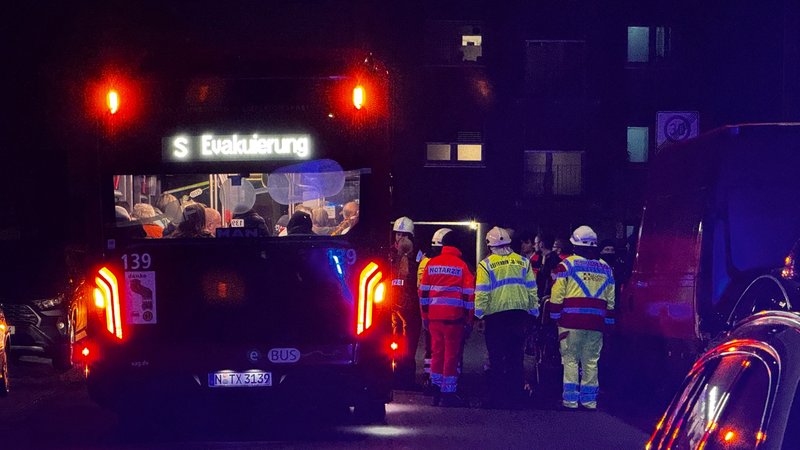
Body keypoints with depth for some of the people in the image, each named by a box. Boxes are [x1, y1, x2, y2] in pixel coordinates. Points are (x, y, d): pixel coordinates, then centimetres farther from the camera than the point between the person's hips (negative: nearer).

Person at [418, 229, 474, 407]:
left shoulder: (431, 264, 7)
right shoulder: (462, 266, -3)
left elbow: (423, 291, 9)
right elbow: (469, 294, -4)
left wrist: (424, 316, 16)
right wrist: (470, 319, 1)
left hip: (434, 316, 4)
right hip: (454, 317, -4)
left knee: (437, 352, 14)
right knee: (452, 354, 0)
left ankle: (436, 390, 16)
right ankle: (448, 393, 0)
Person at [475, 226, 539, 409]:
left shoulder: (486, 264, -4)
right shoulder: (523, 262, 7)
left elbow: (482, 293, -7)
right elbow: (532, 289, 8)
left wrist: (479, 314, 0)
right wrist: (534, 311, 15)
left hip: (496, 315, -3)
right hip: (519, 315, 3)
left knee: (496, 358, 2)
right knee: (516, 356, 9)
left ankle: (497, 398, 2)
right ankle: (516, 397, 10)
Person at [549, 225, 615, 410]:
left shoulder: (568, 264, -1)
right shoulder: (605, 268, 14)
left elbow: (557, 295, -5)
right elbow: (611, 300, 15)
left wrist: (555, 316, 2)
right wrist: (607, 322, 20)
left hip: (572, 321, -4)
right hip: (596, 323, 4)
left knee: (571, 359, 1)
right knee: (591, 361, 9)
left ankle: (570, 399, -2)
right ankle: (589, 400, 11)